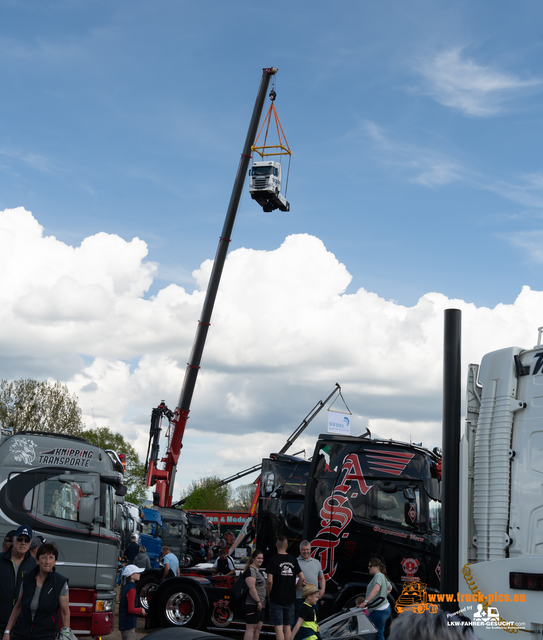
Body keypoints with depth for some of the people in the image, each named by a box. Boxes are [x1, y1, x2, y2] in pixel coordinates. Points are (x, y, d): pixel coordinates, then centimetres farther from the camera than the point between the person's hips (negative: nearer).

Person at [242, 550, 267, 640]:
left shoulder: (258, 570, 20)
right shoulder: (250, 570, -12)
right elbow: (251, 588, -20)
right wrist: (258, 601, -22)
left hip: (260, 605, 10)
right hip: (252, 604, -10)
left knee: (258, 627, 10)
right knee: (251, 628, -12)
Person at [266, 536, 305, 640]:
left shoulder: (273, 559, -10)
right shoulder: (293, 559, 3)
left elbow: (269, 581, -16)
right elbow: (302, 578, 1)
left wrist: (269, 593, 0)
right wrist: (294, 589, 13)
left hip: (276, 599, -4)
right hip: (290, 599, 4)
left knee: (278, 628, -2)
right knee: (287, 627, 13)